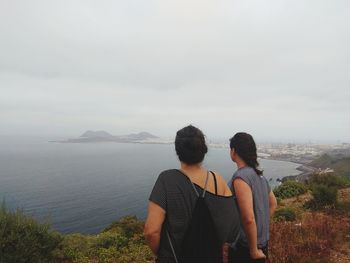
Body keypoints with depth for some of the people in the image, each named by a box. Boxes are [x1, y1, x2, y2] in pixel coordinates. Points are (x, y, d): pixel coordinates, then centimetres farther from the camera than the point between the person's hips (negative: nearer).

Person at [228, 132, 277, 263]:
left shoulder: (241, 177, -25)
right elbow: (273, 204, 15)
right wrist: (262, 226, 15)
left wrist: (254, 251, -18)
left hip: (244, 248, -8)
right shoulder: (259, 174, 2)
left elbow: (248, 219, -30)